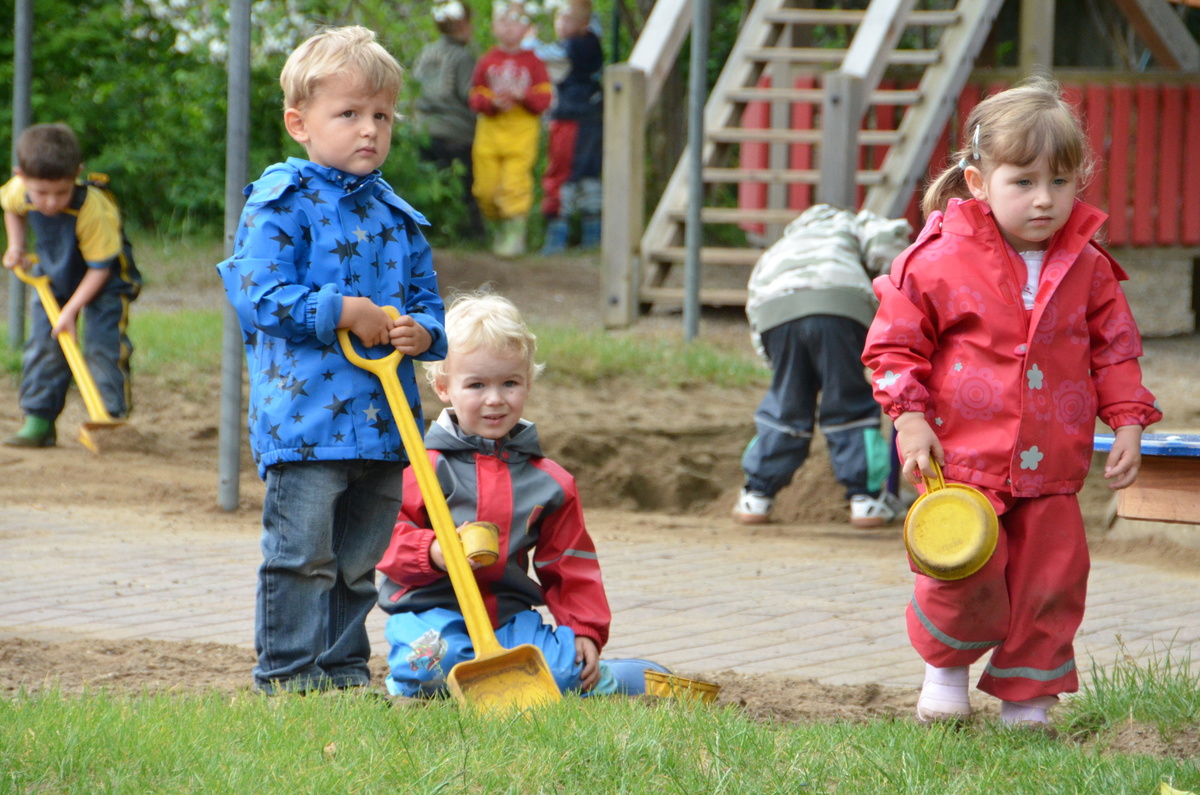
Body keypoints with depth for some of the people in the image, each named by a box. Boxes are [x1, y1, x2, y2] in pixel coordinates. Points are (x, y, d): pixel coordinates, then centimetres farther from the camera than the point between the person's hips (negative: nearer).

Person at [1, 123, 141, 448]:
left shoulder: (91, 209, -37)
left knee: (103, 345, -16)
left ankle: (113, 419, -12)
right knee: (42, 346, 0)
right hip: (55, 273, 5)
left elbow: (100, 268, -27)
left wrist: (71, 310, -28)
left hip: (104, 279, -5)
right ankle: (39, 423, 4)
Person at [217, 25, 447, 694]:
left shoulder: (398, 218, 15)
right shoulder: (281, 204, -5)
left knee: (361, 561, 12)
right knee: (303, 555, -6)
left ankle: (345, 668, 21)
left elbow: (428, 304, 20)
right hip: (306, 417, -6)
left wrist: (421, 332, -3)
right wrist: (344, 313, -16)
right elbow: (262, 295, -13)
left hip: (383, 421, 6)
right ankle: (288, 675, 0)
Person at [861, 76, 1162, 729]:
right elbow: (894, 342, -2)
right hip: (963, 458, -3)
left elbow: (1115, 349, 14)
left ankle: (1026, 696, 22)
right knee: (965, 577, -10)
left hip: (1051, 467, 4)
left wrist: (1127, 422, 5)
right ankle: (947, 665, 20)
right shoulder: (941, 262, -9)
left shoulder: (1087, 268, 3)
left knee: (1051, 582, 4)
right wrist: (910, 417, -10)